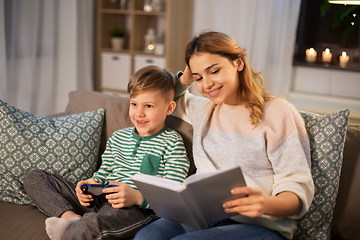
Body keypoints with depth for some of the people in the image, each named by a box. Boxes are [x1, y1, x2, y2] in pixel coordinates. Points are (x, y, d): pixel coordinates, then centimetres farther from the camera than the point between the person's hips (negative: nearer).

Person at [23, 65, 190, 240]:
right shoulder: (117, 137, 19)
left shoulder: (172, 143, -1)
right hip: (100, 201, 8)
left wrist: (137, 197, -24)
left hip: (137, 211, -8)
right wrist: (92, 183, 2)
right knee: (33, 178, 2)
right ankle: (71, 217, -19)